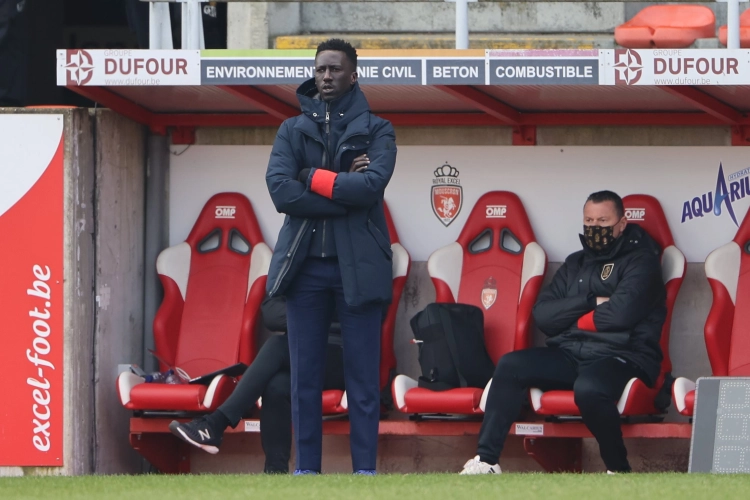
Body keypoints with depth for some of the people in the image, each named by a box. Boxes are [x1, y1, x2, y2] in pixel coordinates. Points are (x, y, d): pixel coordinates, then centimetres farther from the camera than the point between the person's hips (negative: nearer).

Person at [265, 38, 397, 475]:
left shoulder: (375, 131, 6)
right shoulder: (293, 131, 11)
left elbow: (372, 185, -13)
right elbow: (280, 190, -6)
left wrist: (313, 178, -6)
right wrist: (343, 188, -10)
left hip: (357, 266, -2)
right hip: (305, 263, 2)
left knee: (363, 375, -2)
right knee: (304, 374, 3)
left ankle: (365, 468, 0)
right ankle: (307, 468, 7)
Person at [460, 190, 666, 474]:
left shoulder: (640, 260, 3)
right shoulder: (575, 263, 22)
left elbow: (620, 313, -14)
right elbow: (542, 315, 8)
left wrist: (573, 317, 0)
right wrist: (591, 302, -5)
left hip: (623, 357, -6)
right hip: (570, 355, 6)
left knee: (588, 388, -38)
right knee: (510, 365, -16)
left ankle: (618, 469, -17)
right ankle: (485, 460, -18)